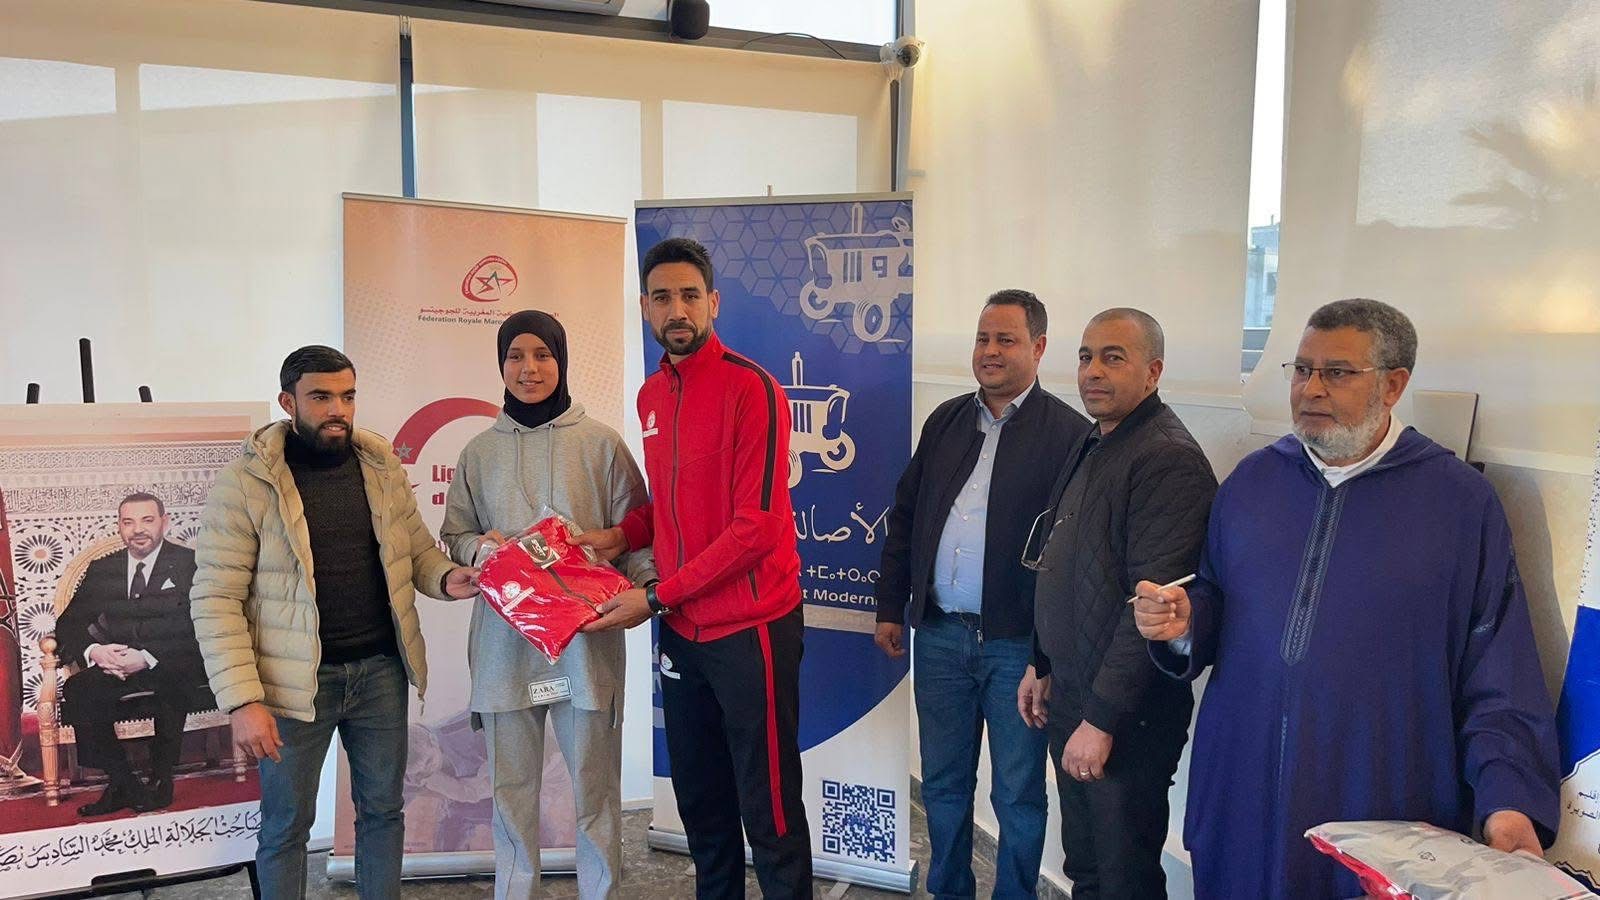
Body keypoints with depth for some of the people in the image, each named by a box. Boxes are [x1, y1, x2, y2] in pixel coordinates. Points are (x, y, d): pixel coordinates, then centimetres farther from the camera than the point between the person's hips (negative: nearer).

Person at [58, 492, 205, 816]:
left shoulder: (190, 564, 1)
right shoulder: (100, 569, 15)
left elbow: (196, 628, -9)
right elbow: (69, 624, 11)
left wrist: (148, 657, -23)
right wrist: (93, 651, -13)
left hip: (173, 668, -4)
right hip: (113, 667, 4)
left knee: (171, 681, -36)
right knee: (76, 690, -26)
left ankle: (160, 779, -17)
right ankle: (122, 783, -15)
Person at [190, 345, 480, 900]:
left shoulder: (381, 465, 3)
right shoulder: (245, 482, -11)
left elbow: (416, 547, 13)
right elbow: (215, 599, -12)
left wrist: (445, 578, -10)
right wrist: (243, 701, -17)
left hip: (381, 671, 4)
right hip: (295, 682, -4)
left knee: (383, 809, 17)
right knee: (286, 824, 12)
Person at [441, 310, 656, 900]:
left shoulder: (600, 444, 0)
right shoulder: (480, 452, 9)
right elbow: (454, 535, 15)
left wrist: (646, 587, -18)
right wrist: (479, 548, -8)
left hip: (586, 637, -2)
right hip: (505, 638, 3)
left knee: (595, 784, 6)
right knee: (511, 788, 13)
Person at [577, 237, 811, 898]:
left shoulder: (750, 388, -14)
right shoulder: (651, 396, 9)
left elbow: (756, 527, -19)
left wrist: (655, 597, -16)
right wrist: (623, 535, 3)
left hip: (750, 628, -7)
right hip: (681, 630, 7)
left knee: (767, 807, 4)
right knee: (699, 801, 18)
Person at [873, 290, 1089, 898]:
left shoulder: (1069, 432, -7)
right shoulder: (945, 420, 9)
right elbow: (904, 516, 13)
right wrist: (891, 608, 10)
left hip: (1019, 643, -4)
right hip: (939, 635, 5)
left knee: (1019, 795, 11)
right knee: (943, 783, 18)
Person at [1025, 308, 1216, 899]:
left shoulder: (1168, 458, -19)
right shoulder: (1091, 449, 12)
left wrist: (1102, 718, -23)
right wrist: (1043, 665, 20)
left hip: (1125, 716, -8)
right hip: (1070, 697, 9)